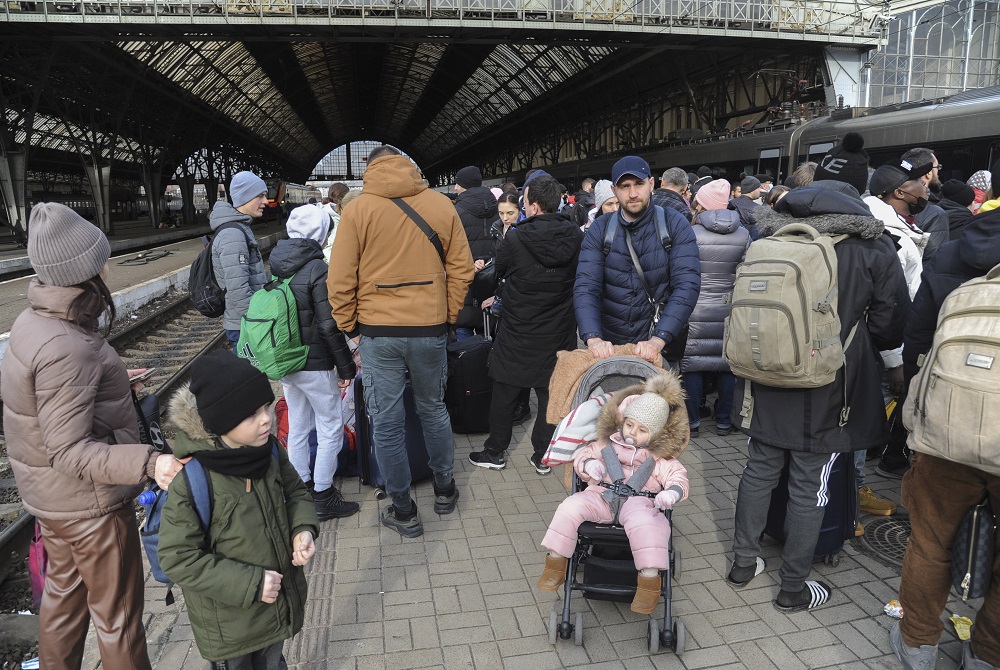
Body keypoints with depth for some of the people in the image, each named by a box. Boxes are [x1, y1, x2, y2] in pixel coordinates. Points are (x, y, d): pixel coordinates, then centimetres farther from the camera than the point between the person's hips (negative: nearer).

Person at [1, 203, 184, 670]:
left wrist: (110, 381, 24)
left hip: (49, 494, 9)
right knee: (117, 613, 8)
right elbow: (70, 451, -30)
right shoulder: (66, 348, -31)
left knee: (64, 592, 27)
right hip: (89, 502, -9)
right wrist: (147, 463, -42)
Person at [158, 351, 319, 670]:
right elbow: (178, 559, -23)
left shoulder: (268, 450, -13)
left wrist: (303, 528, -15)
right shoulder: (191, 479, -29)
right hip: (228, 622, -5)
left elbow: (295, 492, 5)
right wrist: (249, 584, -24)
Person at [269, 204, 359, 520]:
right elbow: (329, 326, -19)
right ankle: (323, 497, 12)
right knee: (331, 429, 6)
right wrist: (347, 367, -11)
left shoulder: (276, 265, 5)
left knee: (297, 428, 17)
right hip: (315, 365, -7)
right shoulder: (317, 269, -17)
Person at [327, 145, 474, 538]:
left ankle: (403, 512, 21)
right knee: (433, 409, 21)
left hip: (377, 330, -2)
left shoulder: (357, 209, -5)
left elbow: (340, 280, -6)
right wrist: (448, 316, 12)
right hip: (430, 328, 3)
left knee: (386, 422, 10)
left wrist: (349, 326, 6)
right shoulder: (442, 205, 1)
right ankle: (444, 489, 36)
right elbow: (461, 269, 2)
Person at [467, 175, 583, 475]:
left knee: (504, 393, 12)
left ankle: (495, 452, 24)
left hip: (517, 332, -3)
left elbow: (500, 269, 3)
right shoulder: (576, 237, -7)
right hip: (559, 332, 3)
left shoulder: (515, 239, -16)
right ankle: (543, 456, 20)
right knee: (550, 393, 12)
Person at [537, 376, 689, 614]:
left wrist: (673, 491, -16)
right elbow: (582, 455, 20)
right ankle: (556, 561, -10)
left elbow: (678, 476, 7)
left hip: (639, 501, -2)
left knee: (644, 523, -37)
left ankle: (650, 577, -26)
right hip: (601, 496, 2)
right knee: (570, 506, -23)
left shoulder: (660, 458, 11)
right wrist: (588, 464, -4)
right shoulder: (607, 444, 15)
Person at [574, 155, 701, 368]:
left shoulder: (675, 225, -8)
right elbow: (586, 287, -14)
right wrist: (593, 338, -30)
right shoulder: (599, 229, -4)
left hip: (660, 345, -1)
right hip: (608, 344, 1)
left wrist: (658, 340, -30)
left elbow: (687, 285, -18)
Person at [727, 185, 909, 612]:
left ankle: (744, 561, 30)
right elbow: (889, 326, -3)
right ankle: (793, 588, 22)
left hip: (765, 385, 3)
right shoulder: (872, 248, -7)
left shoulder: (768, 241, 0)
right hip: (827, 392, -3)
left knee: (759, 470, 17)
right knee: (810, 488, 8)